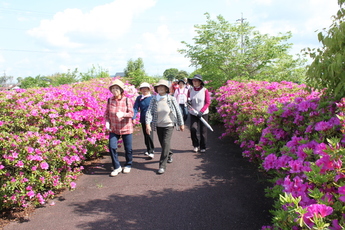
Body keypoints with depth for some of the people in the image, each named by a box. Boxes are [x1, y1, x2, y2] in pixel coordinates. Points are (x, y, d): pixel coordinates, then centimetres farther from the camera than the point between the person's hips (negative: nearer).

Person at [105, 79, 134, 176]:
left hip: (126, 128, -2)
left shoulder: (127, 100, -9)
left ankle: (128, 165, 33)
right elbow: (107, 113, 9)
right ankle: (117, 167, 11)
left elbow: (131, 113, -11)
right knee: (112, 147, -7)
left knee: (128, 148, 8)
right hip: (113, 129, 2)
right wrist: (107, 122, -8)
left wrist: (123, 114, -30)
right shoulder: (110, 100, 0)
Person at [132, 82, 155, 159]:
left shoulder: (152, 98, -5)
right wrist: (133, 118, -14)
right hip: (143, 120, 4)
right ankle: (148, 149, 30)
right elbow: (135, 108, -2)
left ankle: (151, 151, -6)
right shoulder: (139, 98, 3)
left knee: (149, 134, -13)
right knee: (145, 135, 14)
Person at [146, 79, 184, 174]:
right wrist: (148, 124, -24)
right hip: (158, 126, 3)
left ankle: (162, 166, -6)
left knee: (166, 143, -12)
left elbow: (178, 112, -1)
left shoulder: (171, 99, -9)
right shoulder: (154, 100, -5)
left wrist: (181, 124, 6)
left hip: (169, 125, -3)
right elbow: (149, 112, -12)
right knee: (163, 144, 16)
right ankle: (169, 154, 47)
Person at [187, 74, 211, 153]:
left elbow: (208, 102, -8)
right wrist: (188, 101, -13)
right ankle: (195, 145, 11)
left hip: (203, 114, -2)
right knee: (193, 129, -12)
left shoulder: (204, 90, -8)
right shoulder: (190, 90, 1)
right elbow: (188, 100, 12)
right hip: (193, 114, 2)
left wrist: (201, 111, -18)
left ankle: (203, 147, 22)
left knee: (203, 131, 4)